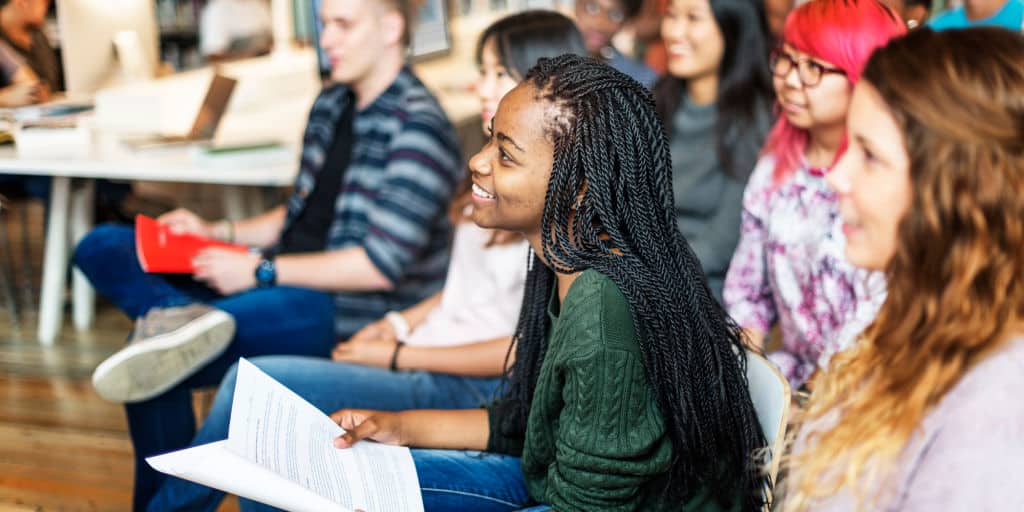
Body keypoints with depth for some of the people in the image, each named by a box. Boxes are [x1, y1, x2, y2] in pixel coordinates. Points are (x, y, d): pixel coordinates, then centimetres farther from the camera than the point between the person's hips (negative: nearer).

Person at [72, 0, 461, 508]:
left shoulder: (417, 127, -14)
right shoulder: (331, 104, 14)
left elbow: (383, 266, -20)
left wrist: (261, 271, -17)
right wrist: (218, 233, 9)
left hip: (353, 316, -10)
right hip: (284, 288, 10)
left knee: (155, 366, -29)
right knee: (101, 247, -3)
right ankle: (179, 315, -28)